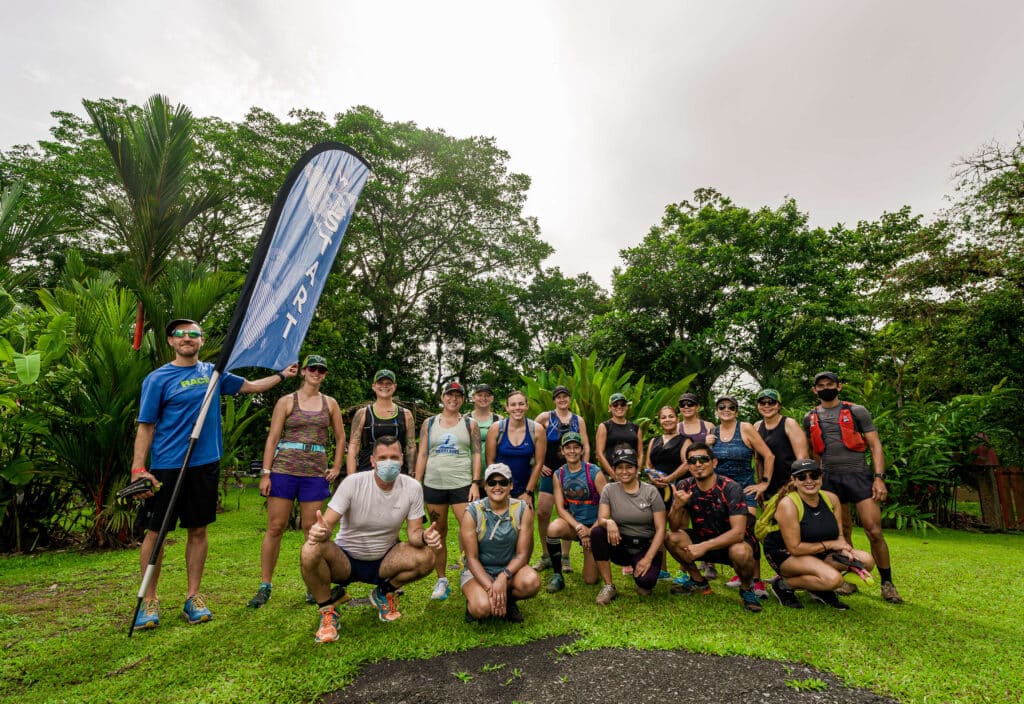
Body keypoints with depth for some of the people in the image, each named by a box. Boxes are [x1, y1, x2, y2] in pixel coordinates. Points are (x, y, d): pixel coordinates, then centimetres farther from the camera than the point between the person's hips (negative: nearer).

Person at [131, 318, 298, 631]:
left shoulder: (213, 372, 7)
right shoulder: (158, 378, -4)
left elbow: (251, 386, 20)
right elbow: (146, 426, -5)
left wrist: (282, 375, 22)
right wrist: (138, 469, -12)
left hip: (205, 465, 3)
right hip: (166, 467, -3)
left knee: (198, 531, 9)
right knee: (155, 533, 5)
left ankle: (193, 597, 21)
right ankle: (149, 600, 22)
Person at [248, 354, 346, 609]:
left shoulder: (330, 404, 10)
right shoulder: (286, 402, 4)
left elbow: (340, 438, 16)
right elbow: (272, 438, 1)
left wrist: (336, 467, 8)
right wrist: (266, 473, -6)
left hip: (316, 473, 1)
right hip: (284, 469, -1)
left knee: (311, 528, 5)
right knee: (275, 527, 2)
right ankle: (265, 586, 14)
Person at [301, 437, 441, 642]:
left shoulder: (412, 488, -13)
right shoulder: (353, 483, -18)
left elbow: (414, 531, -9)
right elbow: (327, 523, -20)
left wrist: (424, 537, -33)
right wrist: (320, 530, -44)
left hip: (384, 561, 2)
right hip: (345, 559, -2)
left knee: (426, 557, -25)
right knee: (310, 551, -32)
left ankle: (384, 593, 7)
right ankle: (328, 612, -4)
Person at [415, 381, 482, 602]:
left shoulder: (470, 424, 5)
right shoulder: (429, 423, 8)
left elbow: (476, 455, 2)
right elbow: (422, 455, 6)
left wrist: (475, 483, -7)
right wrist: (416, 484, 0)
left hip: (462, 484, -1)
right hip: (433, 485, 2)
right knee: (439, 533, 10)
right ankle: (441, 581, 21)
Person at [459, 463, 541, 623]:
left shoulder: (523, 510, -9)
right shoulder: (472, 512, -12)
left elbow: (522, 554, -9)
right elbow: (472, 558, -11)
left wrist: (504, 577, -26)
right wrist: (490, 588, -24)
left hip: (510, 568, 2)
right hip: (478, 571, -2)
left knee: (532, 582, -30)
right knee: (482, 608, -32)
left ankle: (508, 601, 4)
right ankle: (473, 603, 6)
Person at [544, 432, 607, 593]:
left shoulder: (594, 472, -14)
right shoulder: (558, 475, -5)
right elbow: (560, 508, -7)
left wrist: (592, 531, -17)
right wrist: (579, 527, -21)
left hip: (594, 525, -2)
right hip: (573, 522, 2)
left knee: (590, 580, 0)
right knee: (553, 529, -34)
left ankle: (596, 558, 35)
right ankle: (557, 575, -12)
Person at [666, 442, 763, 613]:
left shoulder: (731, 488, -22)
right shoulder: (684, 487, -10)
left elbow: (738, 532, -28)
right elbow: (676, 528, -11)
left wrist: (704, 546, -34)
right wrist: (677, 505, -31)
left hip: (734, 542, -4)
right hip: (703, 539, 4)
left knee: (740, 551, -37)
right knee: (673, 539, -20)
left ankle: (746, 588, -1)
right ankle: (699, 582, 6)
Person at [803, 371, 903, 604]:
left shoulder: (857, 412, 3)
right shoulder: (810, 418, 10)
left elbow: (875, 445, 0)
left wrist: (879, 477, -9)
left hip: (859, 476, -2)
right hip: (830, 480, 3)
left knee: (874, 532, -6)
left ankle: (887, 583, 10)